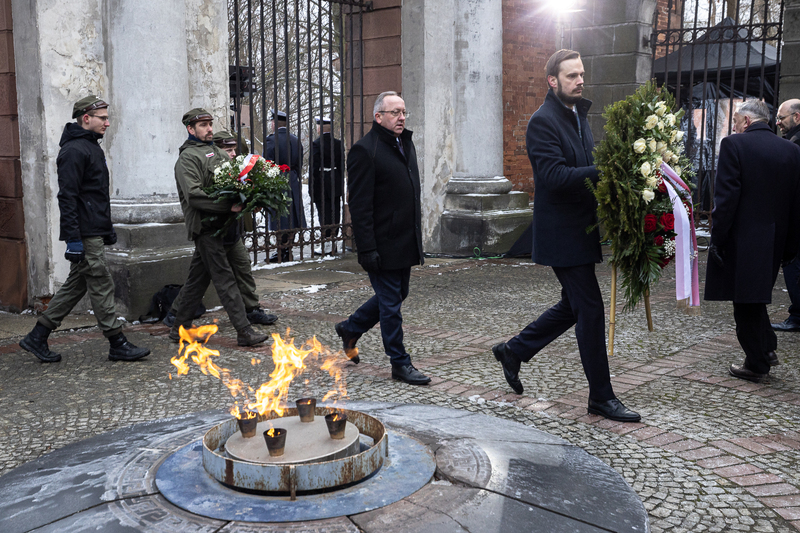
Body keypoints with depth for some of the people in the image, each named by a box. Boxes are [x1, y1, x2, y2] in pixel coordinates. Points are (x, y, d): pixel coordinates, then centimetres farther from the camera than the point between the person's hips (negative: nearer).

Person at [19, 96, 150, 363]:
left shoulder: (91, 147, 19)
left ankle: (38, 337, 20)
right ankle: (118, 345, 3)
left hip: (94, 232, 10)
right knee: (101, 285, -4)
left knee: (76, 284, 13)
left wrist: (108, 228, 25)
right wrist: (73, 239, -23)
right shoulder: (74, 150, -13)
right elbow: (67, 197, -19)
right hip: (85, 235, -10)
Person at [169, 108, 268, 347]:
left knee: (197, 278, 14)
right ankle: (244, 332, -6)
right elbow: (194, 196, -19)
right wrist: (229, 206, -24)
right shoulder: (188, 157, -6)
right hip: (206, 226, -8)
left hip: (219, 226, 8)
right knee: (225, 279, -8)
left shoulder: (218, 153, 21)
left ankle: (180, 328, 24)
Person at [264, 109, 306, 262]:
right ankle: (288, 252, 19)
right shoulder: (296, 140, 7)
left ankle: (283, 253, 1)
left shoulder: (271, 140, -12)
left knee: (280, 220, -2)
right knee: (291, 217, 11)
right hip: (294, 184, 6)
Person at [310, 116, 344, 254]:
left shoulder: (316, 144, -13)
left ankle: (326, 246, -1)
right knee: (335, 214, 11)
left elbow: (314, 168, -13)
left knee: (324, 215, -2)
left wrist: (312, 189, -7)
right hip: (336, 185, 5)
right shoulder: (338, 143, 4)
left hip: (322, 185, -5)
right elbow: (342, 166, 9)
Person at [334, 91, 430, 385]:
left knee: (397, 295, 18)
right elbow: (359, 206, -17)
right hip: (383, 244, -9)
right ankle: (400, 363, 14)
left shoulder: (406, 143, 13)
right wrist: (367, 249, -21)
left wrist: (417, 235, 18)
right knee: (390, 303, 1)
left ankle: (350, 328, 37)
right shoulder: (365, 150, -14)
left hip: (406, 241, 9)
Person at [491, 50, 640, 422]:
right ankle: (601, 397, 8)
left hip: (580, 230, 10)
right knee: (590, 309, -4)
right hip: (562, 233, -10)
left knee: (573, 306, 17)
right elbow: (555, 176, -24)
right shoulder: (543, 121, -13)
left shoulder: (579, 116, 17)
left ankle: (513, 351, 32)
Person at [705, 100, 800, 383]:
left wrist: (717, 239, -11)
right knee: (756, 297, 22)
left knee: (746, 301, 5)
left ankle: (756, 365, 13)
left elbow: (726, 198, -16)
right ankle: (766, 345, 26)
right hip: (773, 241, 6)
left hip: (741, 240, -5)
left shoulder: (733, 144, -11)